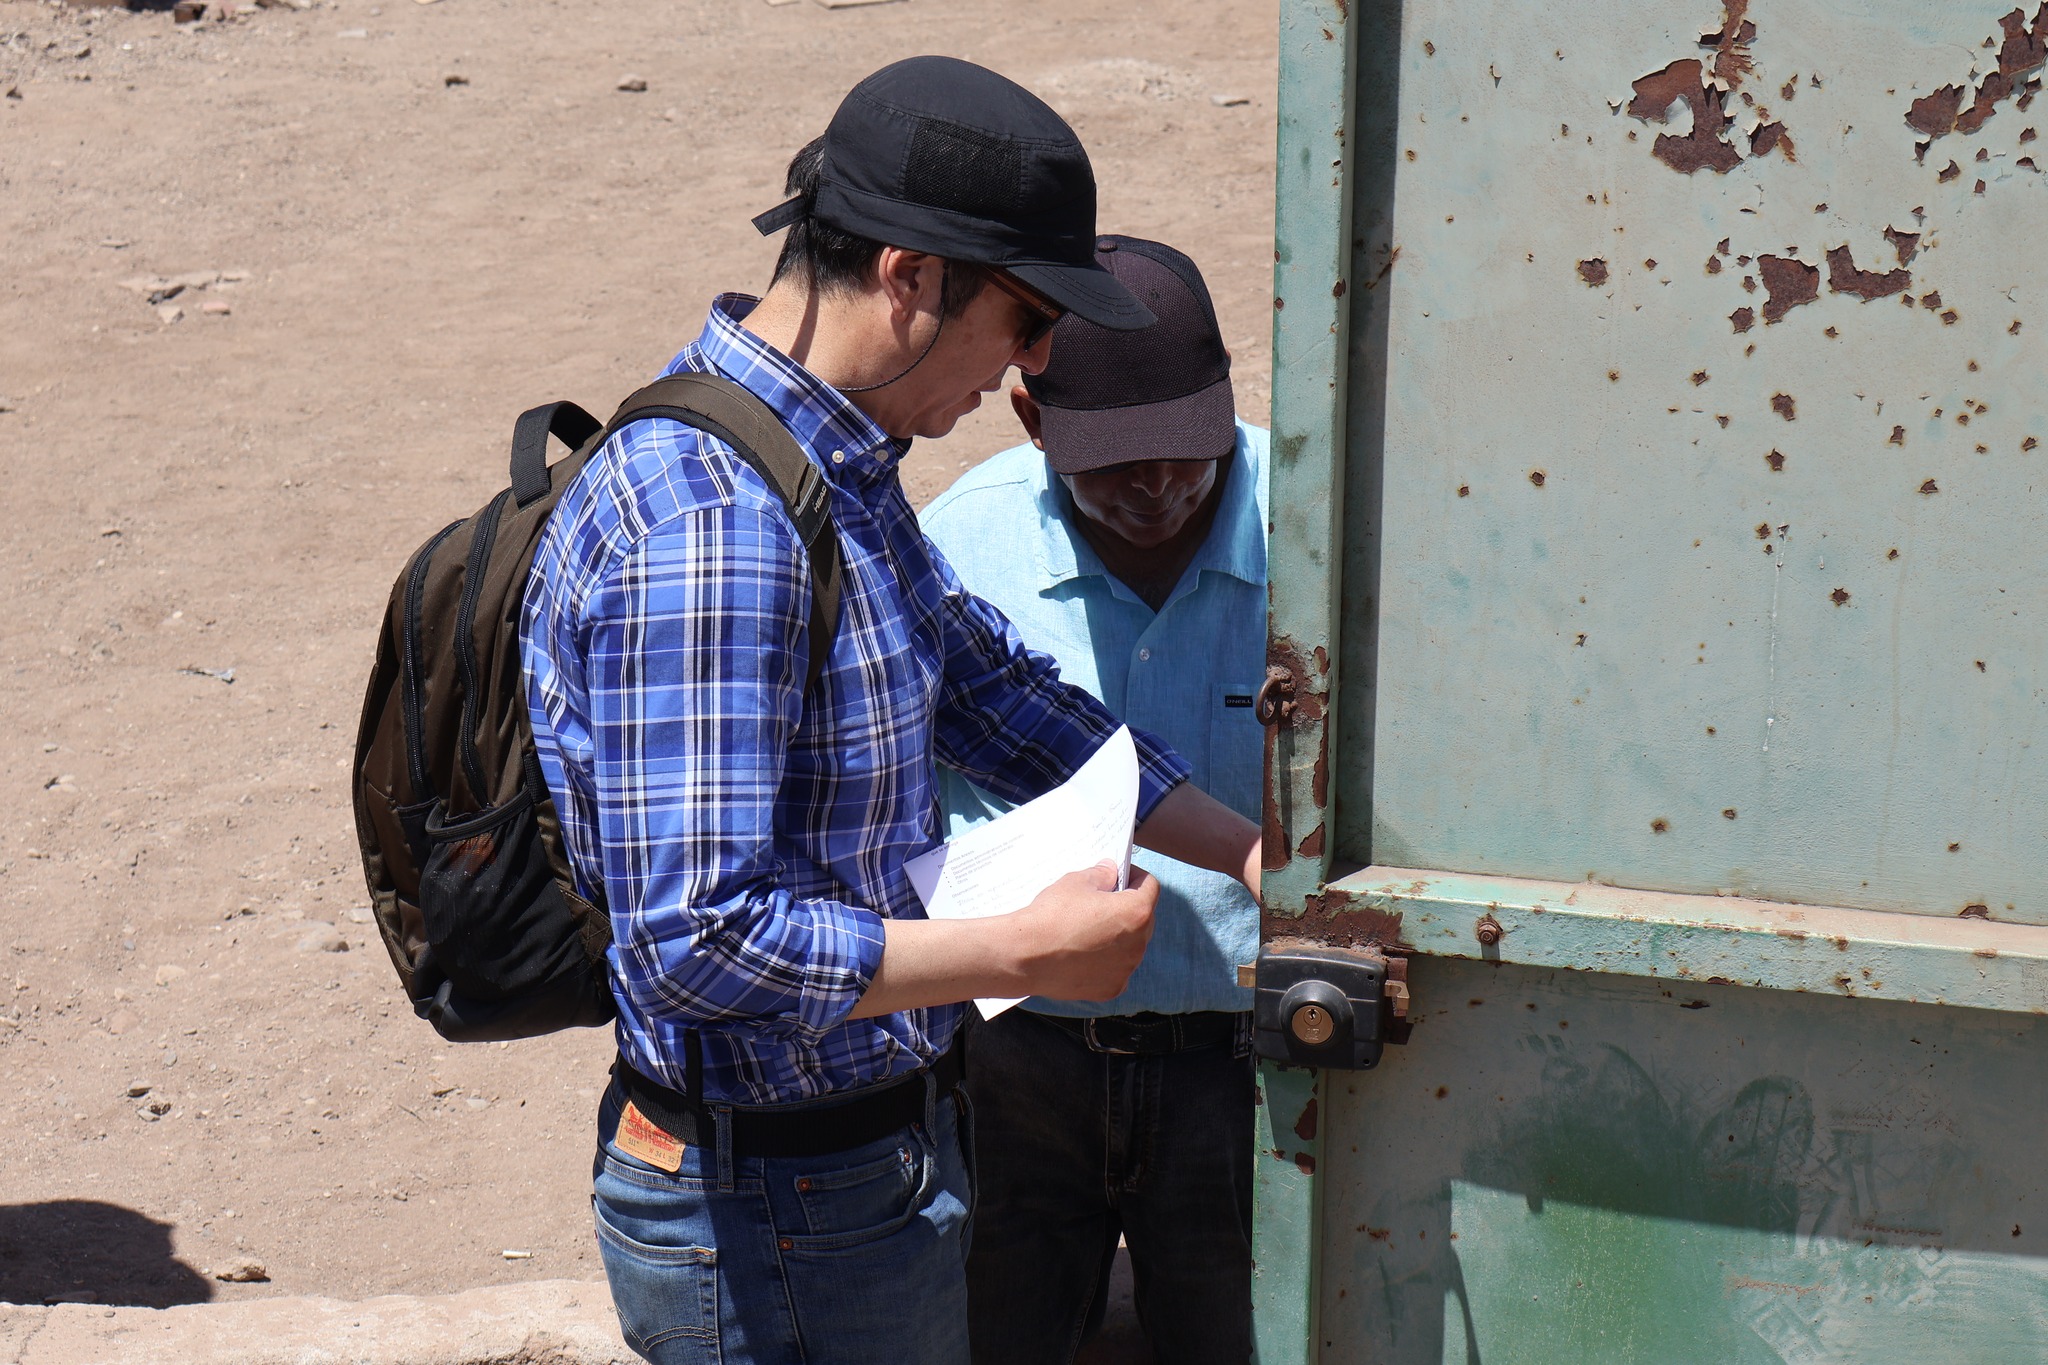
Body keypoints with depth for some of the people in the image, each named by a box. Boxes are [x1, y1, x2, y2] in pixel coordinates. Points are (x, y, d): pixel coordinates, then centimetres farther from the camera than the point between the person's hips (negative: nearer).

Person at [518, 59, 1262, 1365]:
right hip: (778, 1220, -10)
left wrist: (1247, 846, 8)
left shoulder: (838, 469, 6)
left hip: (880, 1150, 10)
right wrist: (1027, 951, -22)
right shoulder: (705, 520, -27)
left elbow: (994, 691, 17)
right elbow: (702, 938, -30)